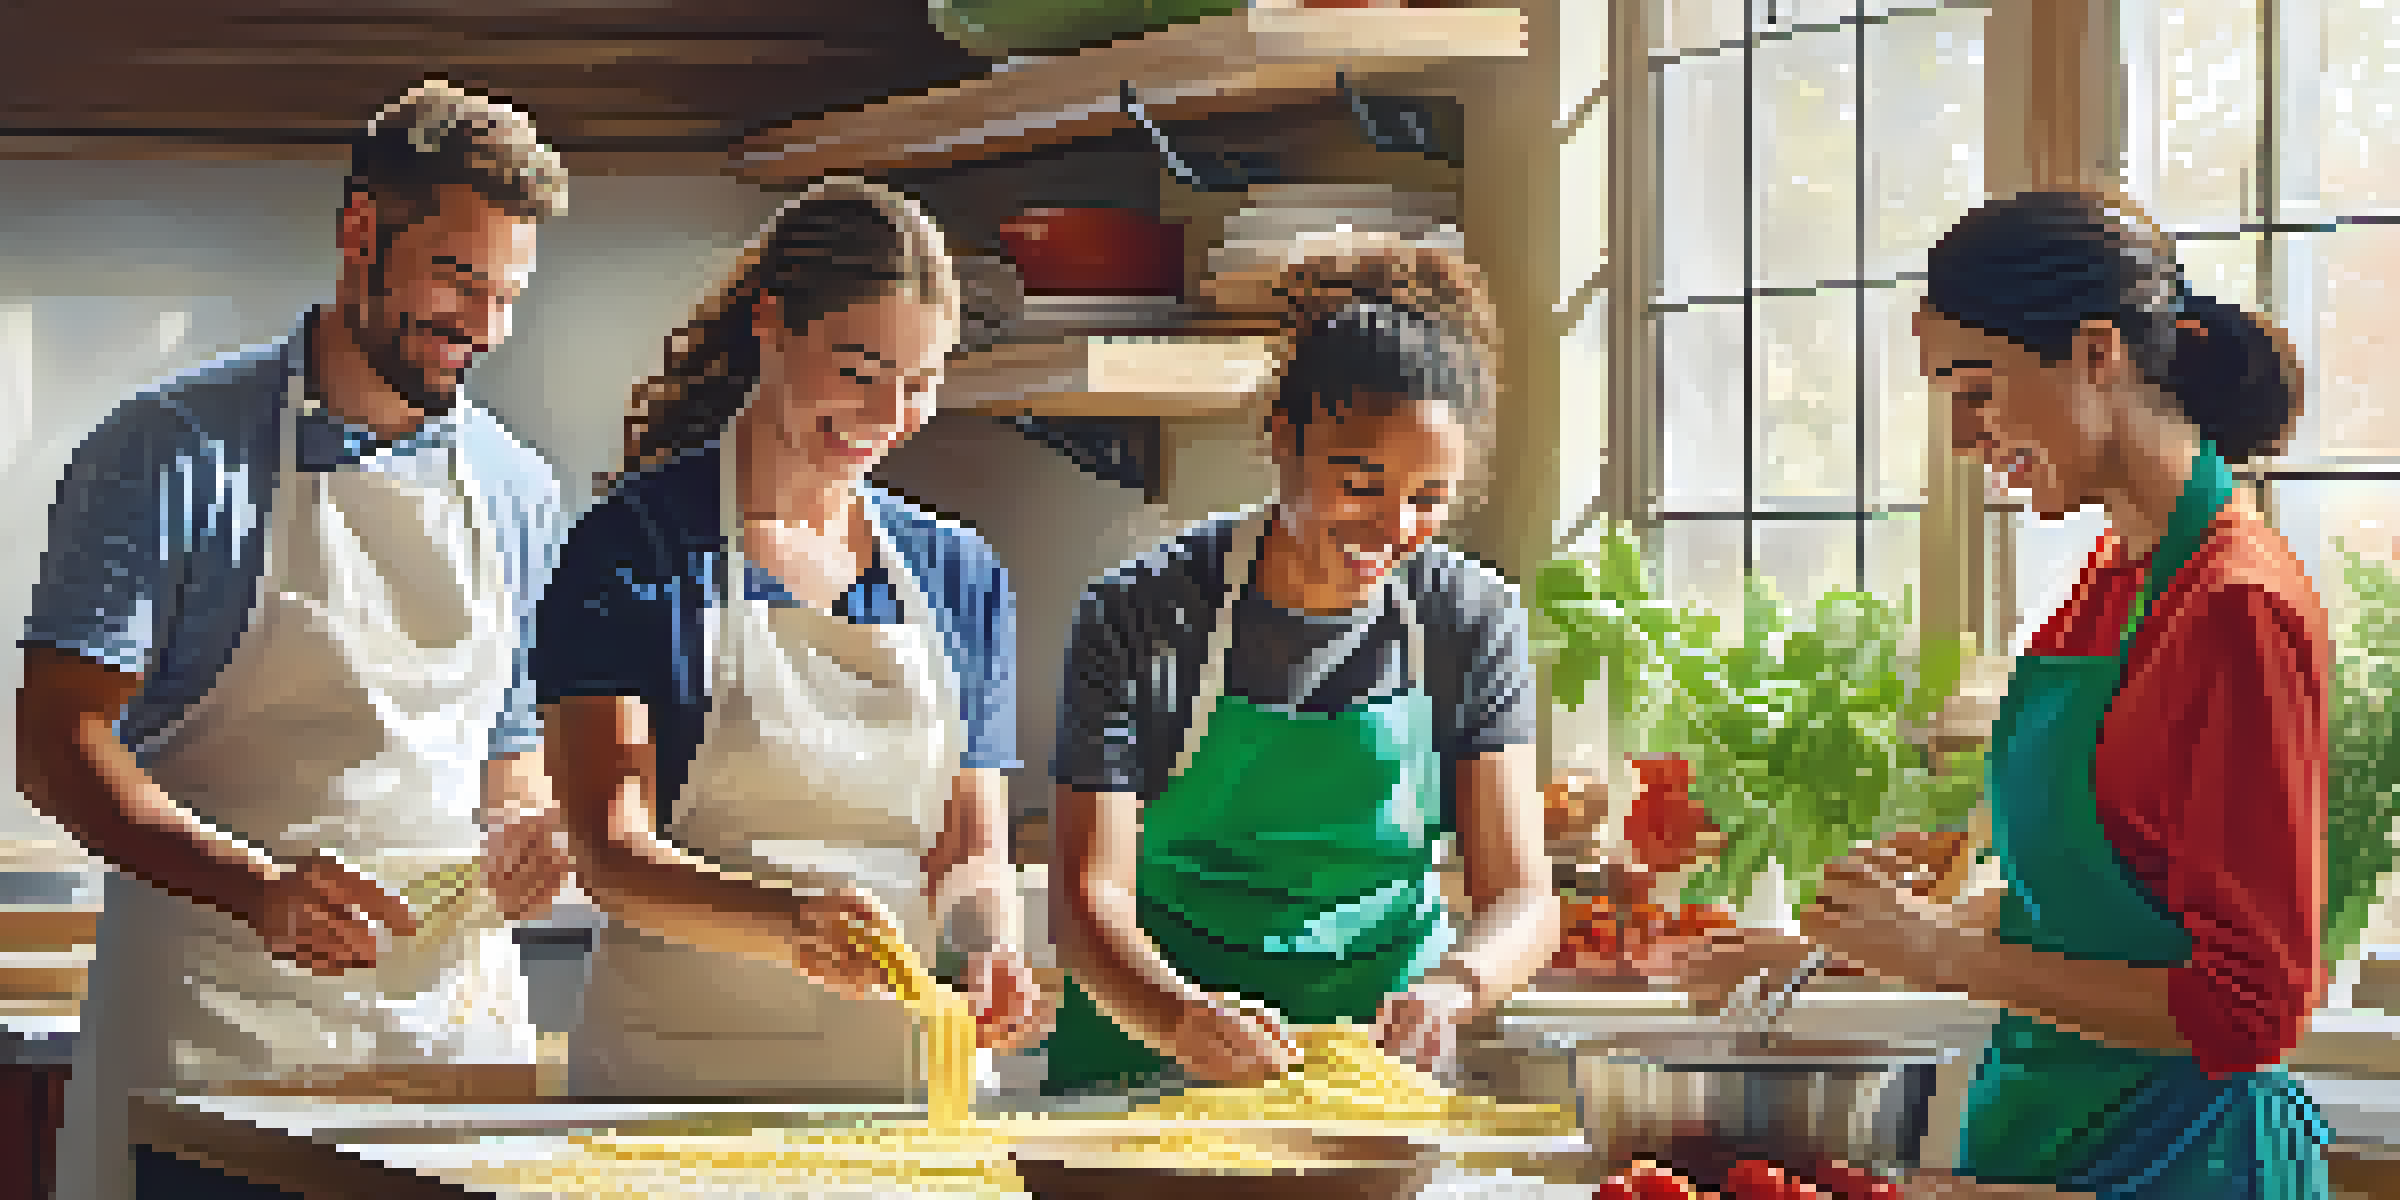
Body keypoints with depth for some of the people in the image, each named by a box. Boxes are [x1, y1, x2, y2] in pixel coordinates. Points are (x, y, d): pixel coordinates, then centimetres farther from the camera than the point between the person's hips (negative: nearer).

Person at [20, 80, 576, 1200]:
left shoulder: (516, 492, 14)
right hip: (209, 1028, -4)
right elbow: (60, 741, -9)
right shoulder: (175, 449, -2)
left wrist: (525, 830, -2)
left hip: (450, 1022, 4)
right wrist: (259, 888, -23)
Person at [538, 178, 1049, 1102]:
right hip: (673, 1074, -4)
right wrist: (784, 920, -28)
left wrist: (989, 941, -7)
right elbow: (609, 848, -9)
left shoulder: (961, 575, 16)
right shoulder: (638, 546, 0)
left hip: (894, 1075, 4)